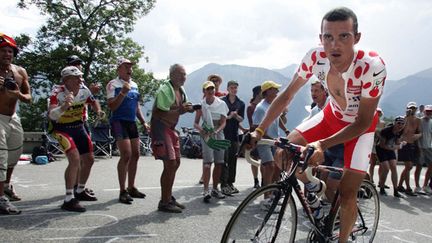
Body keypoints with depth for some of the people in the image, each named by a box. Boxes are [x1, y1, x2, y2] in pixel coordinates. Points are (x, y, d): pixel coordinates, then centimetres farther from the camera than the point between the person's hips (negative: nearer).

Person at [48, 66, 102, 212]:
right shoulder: (58, 93, -25)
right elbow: (51, 114, -40)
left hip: (79, 127, 7)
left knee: (89, 160, 11)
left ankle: (80, 191, 33)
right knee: (75, 159, -24)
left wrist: (98, 111, -7)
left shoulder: (84, 90, -9)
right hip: (62, 129, -7)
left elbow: (93, 102, 14)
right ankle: (68, 200, -16)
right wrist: (64, 107, -58)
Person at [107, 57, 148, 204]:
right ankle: (123, 191, -4)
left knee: (135, 155, 9)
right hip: (119, 122, -8)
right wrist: (123, 92, -24)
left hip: (132, 122, 8)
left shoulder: (134, 85, 15)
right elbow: (111, 106, -15)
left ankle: (131, 188, 21)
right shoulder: (113, 85, -6)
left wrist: (143, 122, 17)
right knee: (126, 155, -13)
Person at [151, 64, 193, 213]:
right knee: (170, 164, -13)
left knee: (176, 163, 13)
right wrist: (179, 110, -28)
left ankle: (169, 197, 25)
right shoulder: (164, 90, -18)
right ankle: (164, 203, -3)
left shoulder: (181, 91, 10)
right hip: (160, 128, -10)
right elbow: (158, 114, -24)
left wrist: (187, 109, 0)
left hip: (171, 128, 10)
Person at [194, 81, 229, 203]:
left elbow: (223, 122, -1)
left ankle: (215, 189, 20)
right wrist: (200, 129, -21)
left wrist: (217, 131, -20)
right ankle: (206, 190, -17)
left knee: (219, 163, 6)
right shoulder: (201, 104, 0)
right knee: (207, 162, -16)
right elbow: (196, 123, 2)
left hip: (219, 134, 3)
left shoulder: (221, 103, 2)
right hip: (206, 134, -3)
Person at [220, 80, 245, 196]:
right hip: (224, 133, -4)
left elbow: (241, 119, 7)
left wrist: (236, 115, -13)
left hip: (234, 134, 4)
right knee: (224, 159, -7)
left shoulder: (241, 103, 11)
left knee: (233, 159, 7)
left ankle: (230, 183, 16)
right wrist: (228, 117, -16)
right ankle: (223, 184, -3)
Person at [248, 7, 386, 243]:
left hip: (361, 125, -3)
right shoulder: (315, 58, -25)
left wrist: (322, 144, -42)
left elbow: (363, 122, -29)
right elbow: (287, 95, -14)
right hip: (331, 115, 4)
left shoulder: (372, 66, -36)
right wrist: (259, 130, -21)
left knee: (347, 192, -9)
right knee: (284, 153, -13)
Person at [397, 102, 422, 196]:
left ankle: (400, 186, 26)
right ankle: (408, 189, -6)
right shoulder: (404, 118, -7)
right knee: (408, 166, -12)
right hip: (405, 145, -7)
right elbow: (404, 131, -19)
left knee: (409, 167, 13)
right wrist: (407, 118, -21)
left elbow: (420, 132, 8)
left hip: (413, 145, 7)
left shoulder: (417, 120, 9)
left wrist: (418, 135, -15)